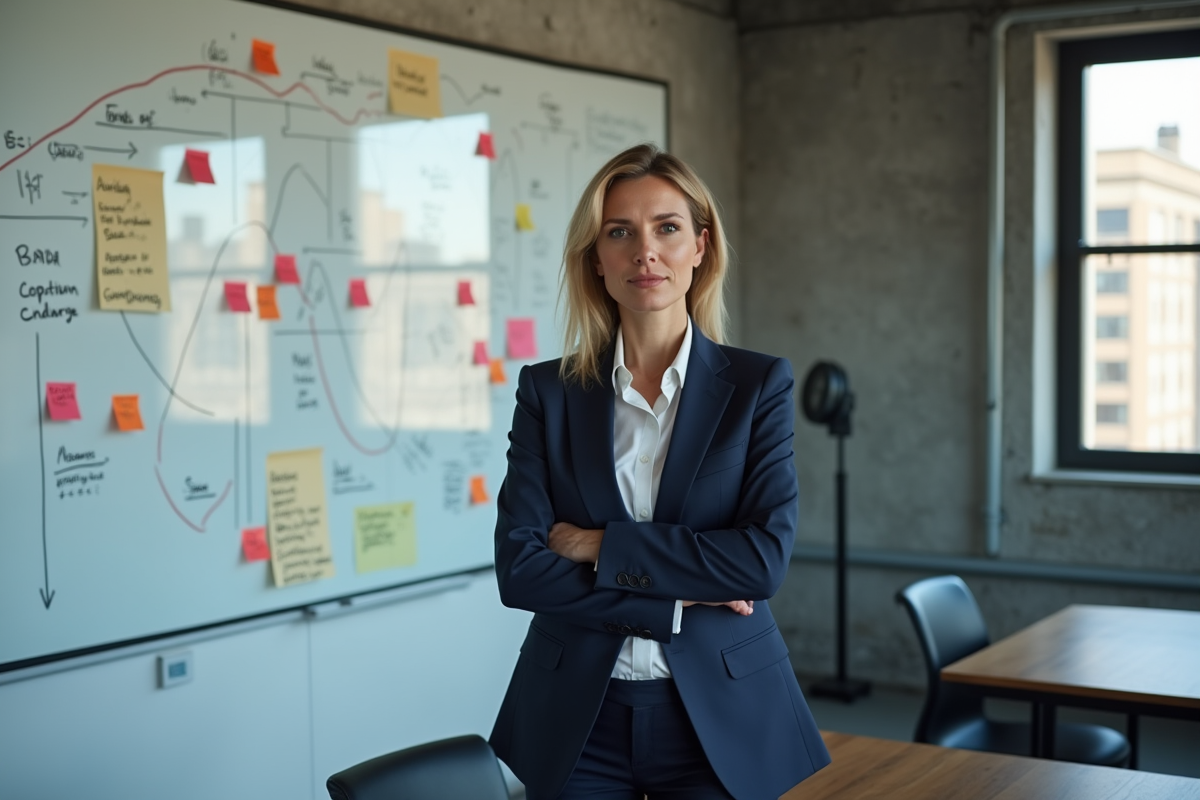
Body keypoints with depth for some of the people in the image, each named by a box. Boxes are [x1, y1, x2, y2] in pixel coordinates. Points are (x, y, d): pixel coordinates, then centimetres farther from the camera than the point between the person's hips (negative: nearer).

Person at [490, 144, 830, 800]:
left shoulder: (759, 384, -3)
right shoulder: (548, 391, 0)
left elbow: (766, 557, -13)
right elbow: (518, 566, -8)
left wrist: (604, 546, -14)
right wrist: (676, 602, -14)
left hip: (720, 722, -1)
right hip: (578, 724, 1)